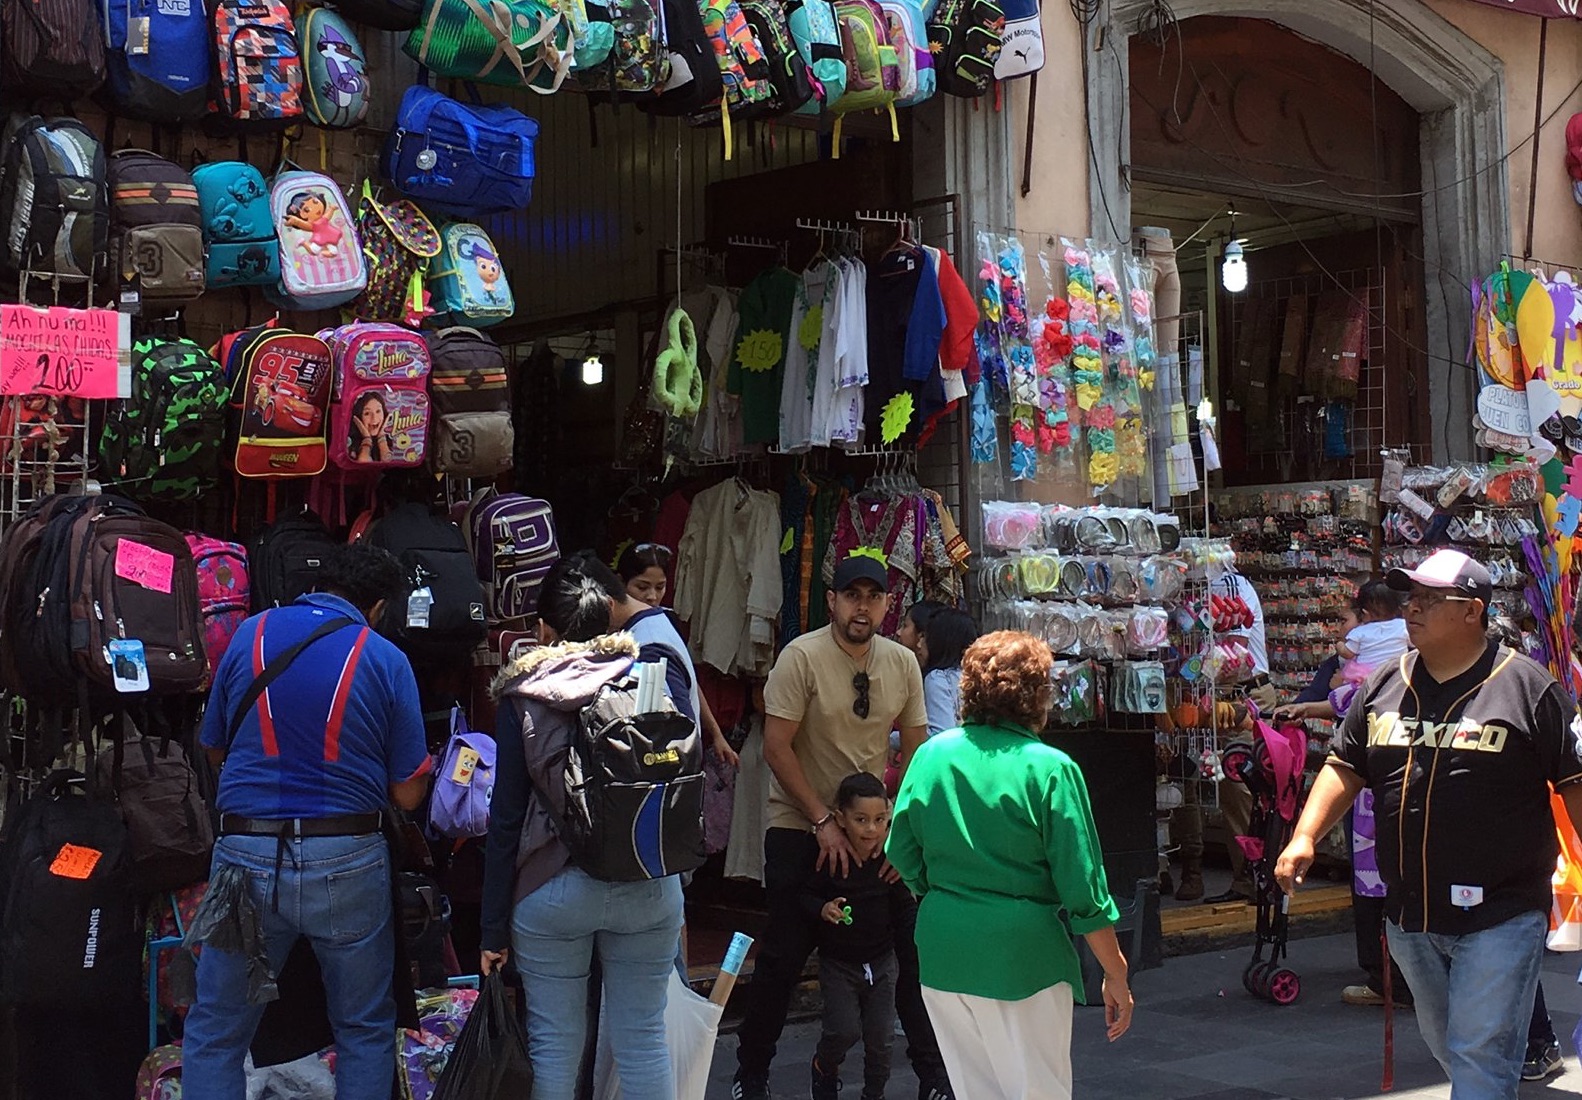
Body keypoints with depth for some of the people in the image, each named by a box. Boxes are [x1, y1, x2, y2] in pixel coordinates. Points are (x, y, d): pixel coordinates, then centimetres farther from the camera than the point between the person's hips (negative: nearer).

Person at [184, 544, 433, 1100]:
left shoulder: (250, 634, 3)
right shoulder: (386, 661, -3)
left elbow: (214, 747, 14)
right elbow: (408, 794, 0)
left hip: (246, 854, 1)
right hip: (347, 862, -1)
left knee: (215, 1033, 11)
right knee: (366, 1031, 14)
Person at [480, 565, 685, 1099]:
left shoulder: (524, 698, -4)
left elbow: (506, 820, -4)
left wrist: (494, 929, 1)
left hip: (552, 890, -2)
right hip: (652, 889, 2)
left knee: (555, 1044, 9)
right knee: (644, 1040, 10)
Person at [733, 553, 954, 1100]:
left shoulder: (902, 663, 0)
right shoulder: (802, 656, -14)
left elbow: (916, 750, 6)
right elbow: (776, 748, -15)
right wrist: (824, 823, -16)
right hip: (800, 829, -4)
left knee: (914, 947, 1)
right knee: (784, 958, 4)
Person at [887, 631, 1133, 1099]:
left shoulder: (931, 755, 2)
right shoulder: (1051, 769, -11)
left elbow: (902, 855, 9)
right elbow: (1083, 886, -10)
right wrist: (1116, 975, -2)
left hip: (942, 954, 5)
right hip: (1022, 955, -5)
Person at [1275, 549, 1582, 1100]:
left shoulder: (1526, 684, -6)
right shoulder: (1385, 686, 9)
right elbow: (1345, 768, 11)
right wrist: (1305, 838, -2)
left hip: (1499, 914, -6)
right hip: (1410, 914, 6)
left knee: (1480, 1052, -7)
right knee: (1442, 1042, 19)